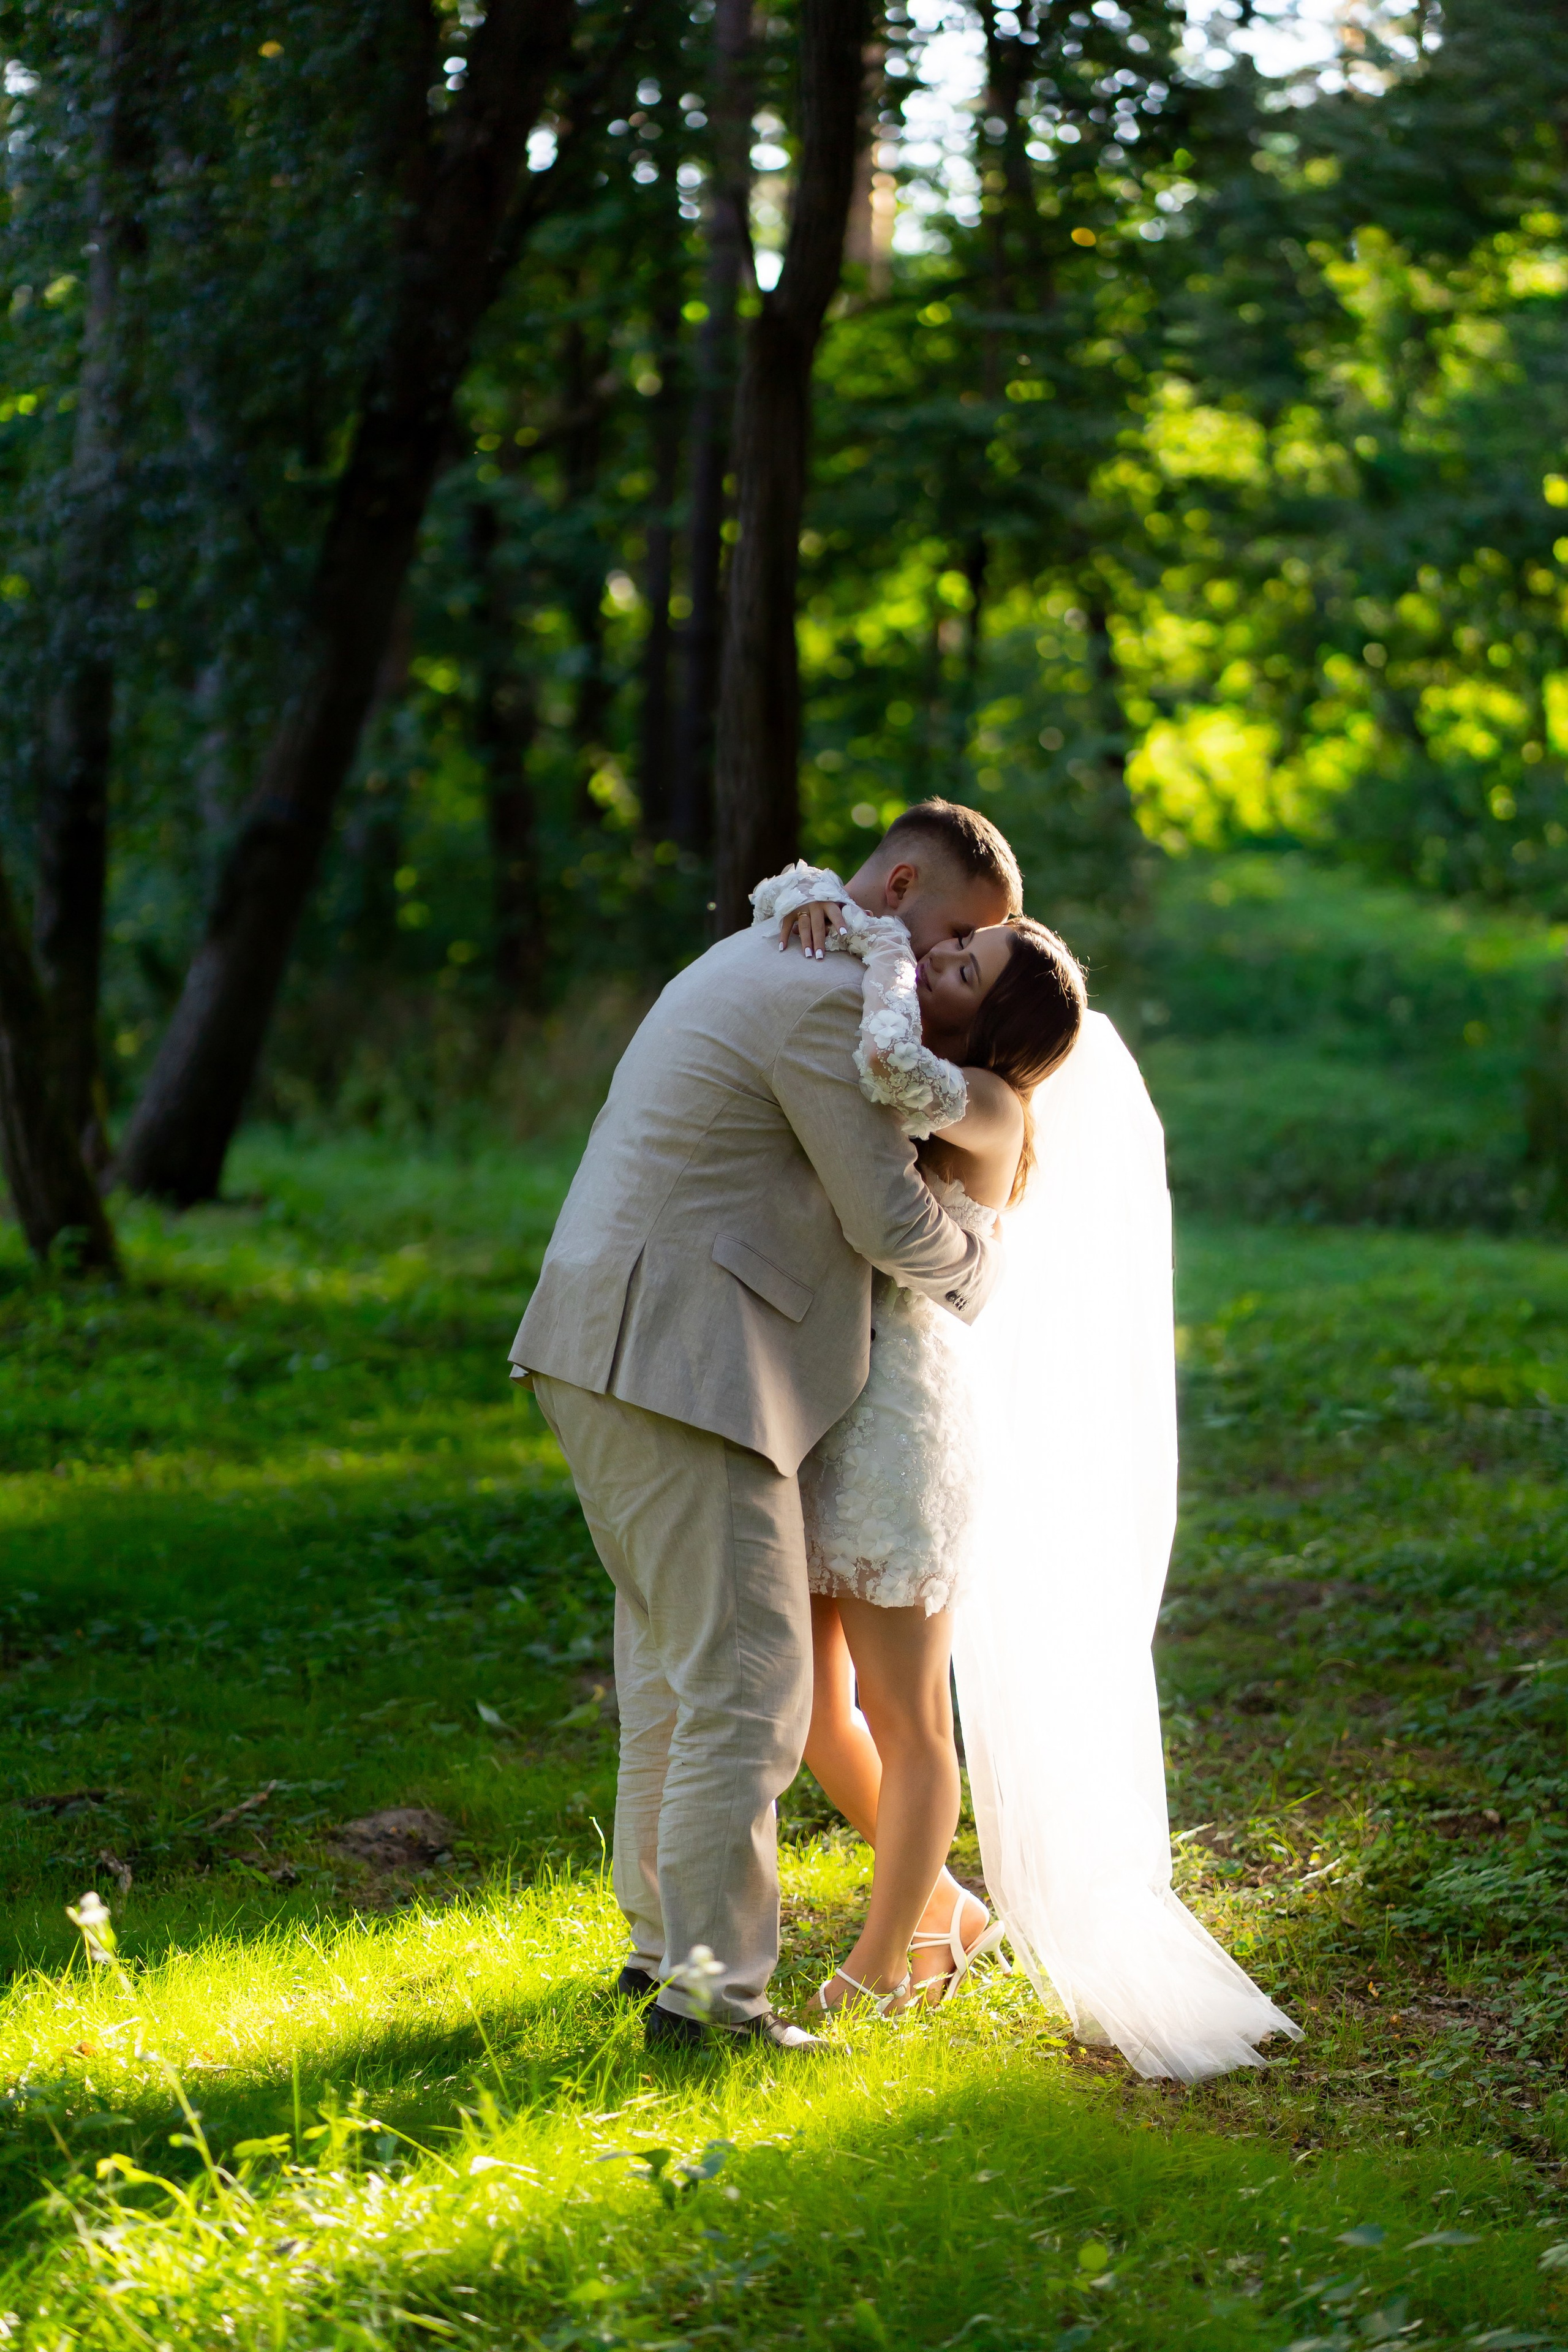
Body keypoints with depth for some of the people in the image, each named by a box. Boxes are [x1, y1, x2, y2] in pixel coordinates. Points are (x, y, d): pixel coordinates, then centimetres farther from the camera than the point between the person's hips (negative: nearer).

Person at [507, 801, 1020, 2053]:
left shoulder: (760, 964, 20)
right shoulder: (824, 1000, -13)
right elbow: (889, 1223, -11)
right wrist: (974, 1263, 9)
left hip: (611, 1361, 11)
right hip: (677, 1373, -11)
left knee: (674, 1658, 19)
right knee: (747, 1686, -8)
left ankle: (665, 1937, 28)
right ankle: (708, 1985, -5)